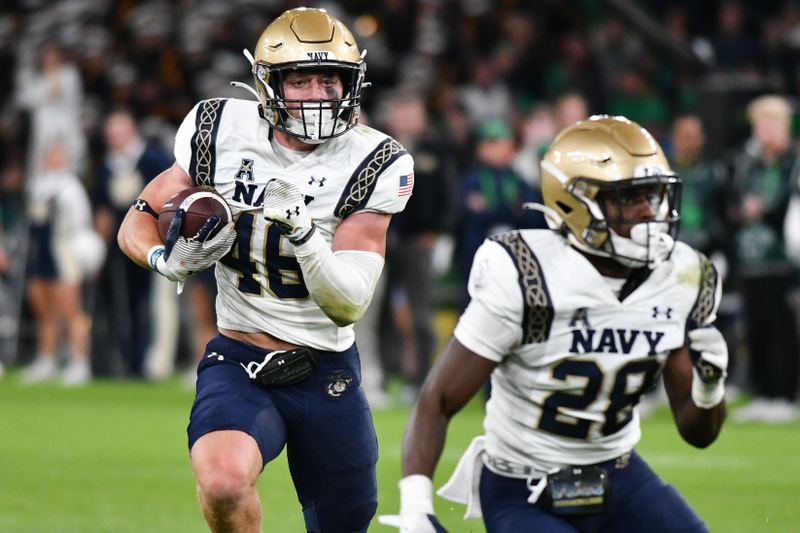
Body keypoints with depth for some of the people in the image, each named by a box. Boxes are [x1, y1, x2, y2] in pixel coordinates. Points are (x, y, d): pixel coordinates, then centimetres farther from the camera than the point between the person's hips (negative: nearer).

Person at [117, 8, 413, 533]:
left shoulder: (373, 165, -10)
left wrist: (303, 235, -32)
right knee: (224, 481, -32)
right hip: (238, 364, -1)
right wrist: (167, 257, -20)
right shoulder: (222, 131, -6)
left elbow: (348, 307, -15)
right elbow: (138, 224, 3)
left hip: (327, 375, 1)